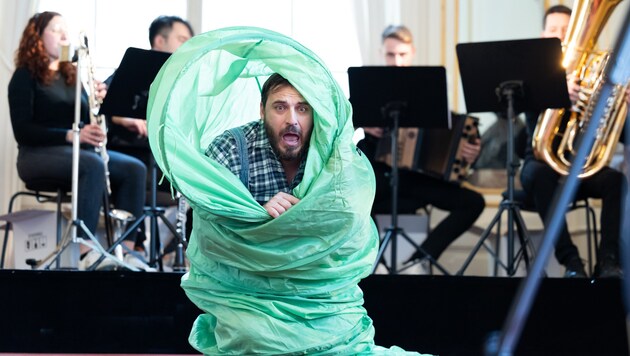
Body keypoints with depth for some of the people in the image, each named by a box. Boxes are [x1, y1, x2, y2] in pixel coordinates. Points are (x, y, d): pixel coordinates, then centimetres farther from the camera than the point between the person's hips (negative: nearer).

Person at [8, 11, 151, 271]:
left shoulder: (71, 75, 18)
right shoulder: (25, 76, -1)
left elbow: (90, 121, 12)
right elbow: (23, 131, -13)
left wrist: (99, 100, -10)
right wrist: (70, 135, -24)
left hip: (78, 150, 7)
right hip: (38, 153, -7)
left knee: (134, 169, -17)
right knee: (93, 165, -36)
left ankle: (126, 250, -23)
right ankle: (86, 253, -41)